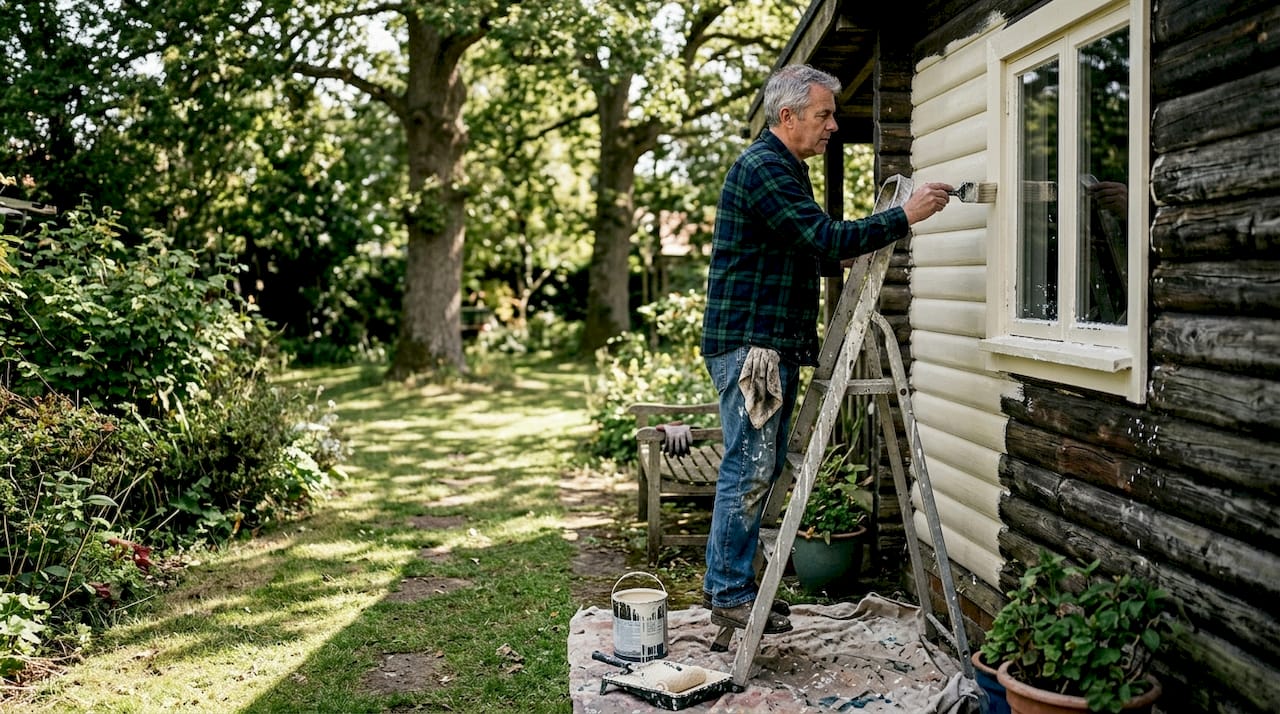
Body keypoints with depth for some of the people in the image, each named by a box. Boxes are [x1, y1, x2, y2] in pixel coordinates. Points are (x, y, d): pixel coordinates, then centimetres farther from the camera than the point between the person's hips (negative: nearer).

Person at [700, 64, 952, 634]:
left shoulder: (784, 168, 21)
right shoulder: (764, 168, -13)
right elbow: (824, 237, -22)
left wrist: (842, 257, 11)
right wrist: (905, 216, -17)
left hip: (774, 342, 11)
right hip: (747, 343, -11)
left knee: (763, 466, 13)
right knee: (749, 468, -7)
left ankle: (723, 582, 22)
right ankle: (730, 596, 3)